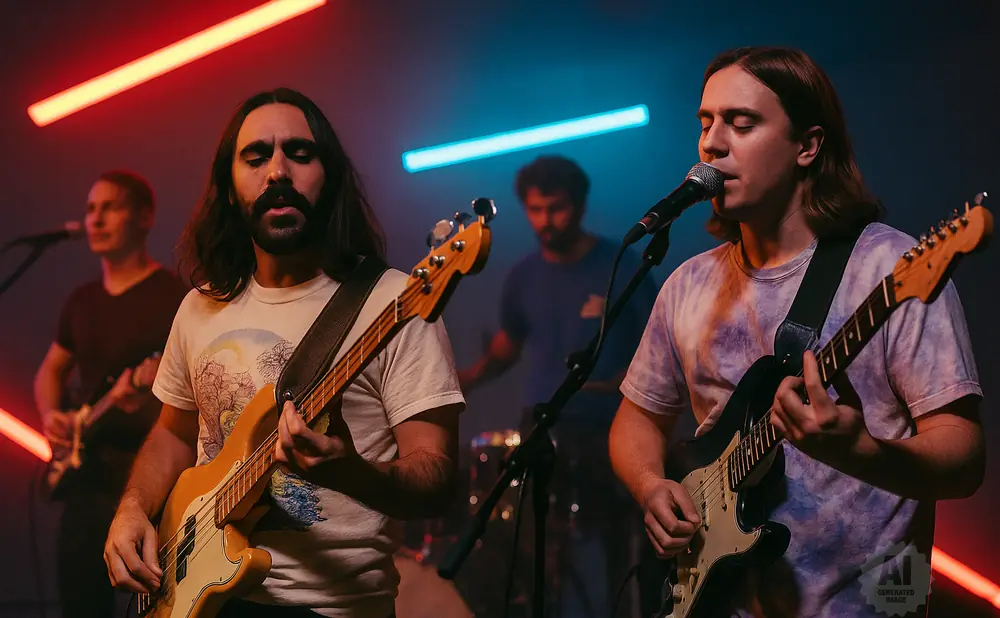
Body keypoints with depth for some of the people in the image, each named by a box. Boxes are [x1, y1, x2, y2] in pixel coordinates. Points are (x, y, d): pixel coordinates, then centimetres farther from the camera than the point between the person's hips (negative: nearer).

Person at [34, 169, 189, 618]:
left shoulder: (174, 296, -7)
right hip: (85, 472, 7)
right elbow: (52, 369, 26)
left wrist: (153, 384, -31)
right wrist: (52, 415, 6)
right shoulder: (83, 300, 15)